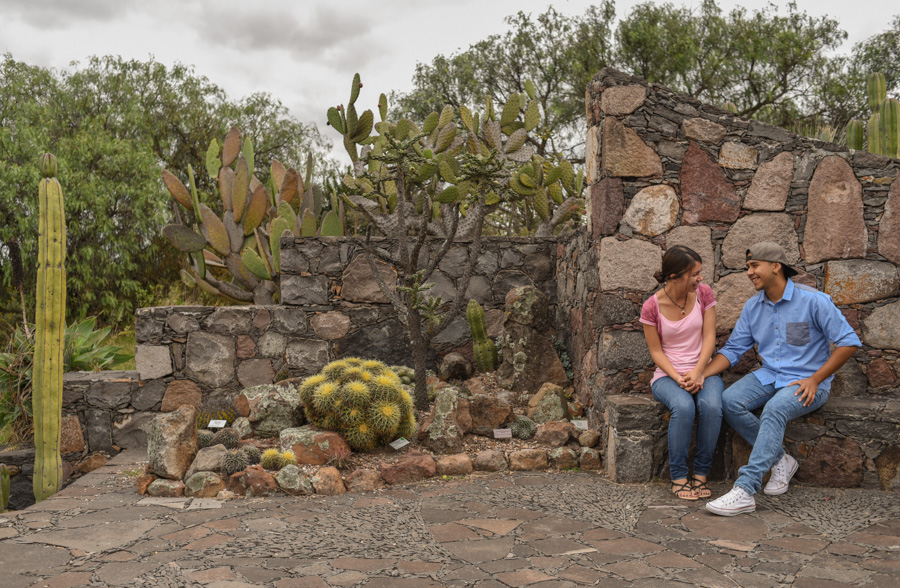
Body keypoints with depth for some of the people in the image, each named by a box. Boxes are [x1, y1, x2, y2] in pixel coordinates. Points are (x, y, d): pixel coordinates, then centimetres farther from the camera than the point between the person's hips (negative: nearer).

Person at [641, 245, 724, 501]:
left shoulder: (703, 293, -1)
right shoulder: (652, 307, -8)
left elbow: (709, 337, -3)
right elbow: (656, 351, -4)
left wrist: (697, 373, -17)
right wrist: (678, 379, -19)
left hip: (702, 370, 2)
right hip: (667, 374, -2)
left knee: (711, 406, -32)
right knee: (683, 406, -35)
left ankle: (701, 474, -17)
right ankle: (678, 477, -20)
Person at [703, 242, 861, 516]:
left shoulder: (813, 300, -11)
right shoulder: (753, 306, 6)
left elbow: (849, 341, -9)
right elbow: (733, 349, 8)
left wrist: (815, 379, -15)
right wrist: (701, 375, -9)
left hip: (806, 383, -6)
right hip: (769, 376, 6)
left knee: (774, 410, -35)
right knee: (729, 401, -21)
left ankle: (744, 490, -38)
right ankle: (780, 460, -5)